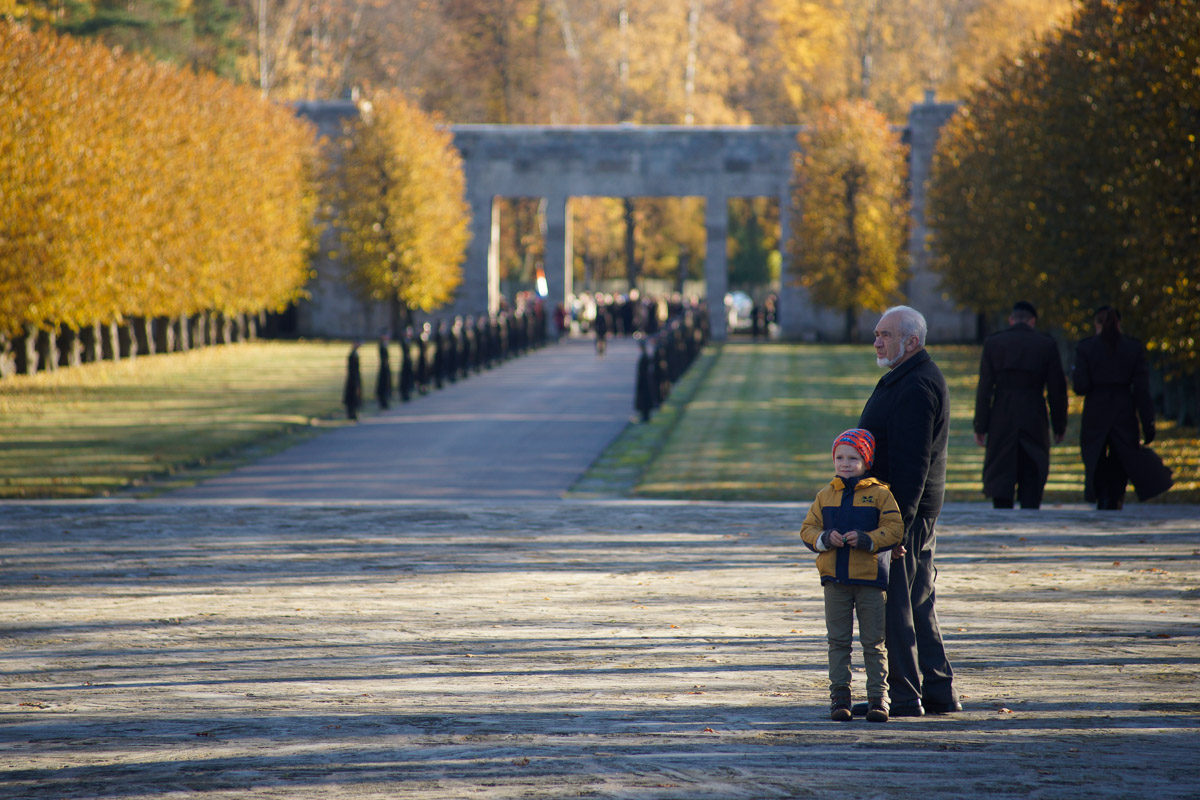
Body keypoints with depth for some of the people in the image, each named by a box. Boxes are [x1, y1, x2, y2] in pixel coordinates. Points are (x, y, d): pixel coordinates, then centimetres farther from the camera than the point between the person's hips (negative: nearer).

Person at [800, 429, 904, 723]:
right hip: (835, 579, 3)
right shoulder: (825, 496, 9)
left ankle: (878, 698, 6)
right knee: (838, 641, 6)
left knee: (874, 643, 2)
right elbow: (808, 529, 7)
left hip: (871, 579, -3)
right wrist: (824, 538, -13)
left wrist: (867, 539, -22)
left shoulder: (879, 494, -2)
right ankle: (839, 697, 11)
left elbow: (894, 529, -8)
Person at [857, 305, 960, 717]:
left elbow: (911, 463, -23)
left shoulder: (915, 387, -18)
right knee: (918, 606, 14)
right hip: (913, 513, 11)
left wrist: (898, 521, -25)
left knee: (893, 607, -7)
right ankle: (938, 694, 18)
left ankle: (904, 696, -4)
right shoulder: (904, 380, 17)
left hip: (902, 511, -11)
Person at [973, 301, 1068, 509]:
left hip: (1002, 420, 0)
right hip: (1034, 420, 0)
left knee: (1000, 482, 4)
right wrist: (1059, 426, 10)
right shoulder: (1046, 345, 1)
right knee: (1032, 479, 6)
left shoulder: (993, 343, 1)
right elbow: (1057, 390, 2)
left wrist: (980, 427, 0)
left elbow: (984, 388, -1)